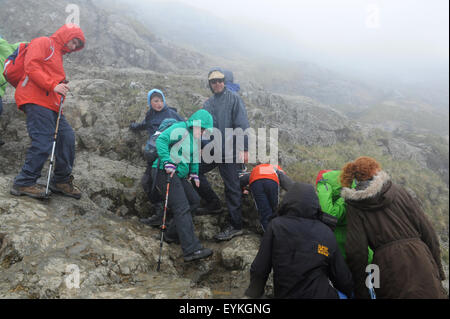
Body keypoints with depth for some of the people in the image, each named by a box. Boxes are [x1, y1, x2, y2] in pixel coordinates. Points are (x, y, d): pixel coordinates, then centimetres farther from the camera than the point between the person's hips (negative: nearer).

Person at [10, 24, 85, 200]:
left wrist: (62, 87, 4)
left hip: (51, 105, 9)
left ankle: (62, 181, 14)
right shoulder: (43, 43, 4)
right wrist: (53, 86, -18)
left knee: (67, 137, 4)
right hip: (36, 101, -9)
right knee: (43, 142, -16)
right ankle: (25, 183, -6)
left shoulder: (58, 55, 32)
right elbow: (31, 66, -11)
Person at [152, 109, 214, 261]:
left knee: (194, 201, 12)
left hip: (179, 175, 10)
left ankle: (172, 233, 21)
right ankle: (191, 250, -20)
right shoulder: (180, 129, -11)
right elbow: (161, 140, -22)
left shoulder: (195, 138, 19)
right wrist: (167, 162, -29)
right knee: (182, 208, -17)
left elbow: (194, 157, 32)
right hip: (166, 173, -10)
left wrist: (194, 173, 20)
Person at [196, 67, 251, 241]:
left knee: (232, 187, -3)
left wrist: (244, 149, -17)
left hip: (230, 150, -7)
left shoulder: (233, 98, -5)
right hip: (213, 149, 7)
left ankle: (236, 226, 6)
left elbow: (242, 125, -11)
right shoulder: (208, 103, 14)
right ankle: (214, 203, 27)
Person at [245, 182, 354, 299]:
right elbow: (342, 276, 7)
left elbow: (259, 269, -6)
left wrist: (254, 293, 10)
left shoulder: (276, 226, -6)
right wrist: (349, 292, 27)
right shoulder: (327, 233, -1)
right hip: (320, 294, 1)